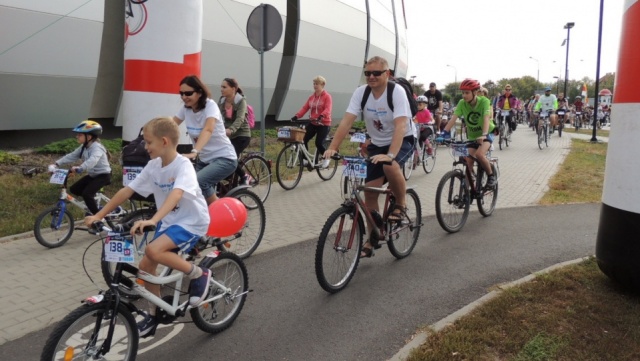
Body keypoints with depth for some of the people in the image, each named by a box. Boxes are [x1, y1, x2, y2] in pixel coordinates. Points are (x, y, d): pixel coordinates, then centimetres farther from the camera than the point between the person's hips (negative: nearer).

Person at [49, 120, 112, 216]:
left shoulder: (97, 147, -25)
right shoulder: (83, 147, 4)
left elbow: (93, 160, -44)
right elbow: (71, 156, 0)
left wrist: (80, 168, -60)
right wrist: (56, 164, -12)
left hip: (103, 175, -9)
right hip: (92, 175, 9)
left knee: (86, 194, -22)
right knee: (74, 189, 4)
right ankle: (93, 204, 23)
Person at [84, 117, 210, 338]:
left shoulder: (183, 166, -23)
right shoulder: (153, 166, -1)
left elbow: (176, 195, -41)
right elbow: (127, 191, 2)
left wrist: (152, 221, -54)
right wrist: (99, 215, -1)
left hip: (192, 222, -7)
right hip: (168, 221, 8)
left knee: (153, 250, -29)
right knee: (145, 265, 3)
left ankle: (198, 274, -7)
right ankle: (154, 315, 23)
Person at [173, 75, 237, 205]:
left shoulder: (210, 105, -19)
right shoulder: (185, 108, 1)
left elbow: (208, 130, -36)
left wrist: (194, 152, -51)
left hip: (223, 158, -7)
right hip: (203, 160, 7)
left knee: (197, 183, -28)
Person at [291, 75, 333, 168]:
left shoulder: (327, 96, -9)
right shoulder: (312, 97, 9)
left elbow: (327, 109, -23)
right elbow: (305, 107, 2)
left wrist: (321, 116, -42)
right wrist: (297, 115, -13)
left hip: (324, 124, -6)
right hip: (313, 123, 6)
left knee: (319, 143, -12)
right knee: (303, 139, -3)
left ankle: (326, 158, 15)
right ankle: (305, 159, 12)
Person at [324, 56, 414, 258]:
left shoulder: (397, 92, -22)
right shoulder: (361, 92, -10)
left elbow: (401, 126, -34)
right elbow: (346, 121, -18)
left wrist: (390, 155, -48)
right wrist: (332, 148, -31)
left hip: (402, 141, -4)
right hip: (376, 144, 4)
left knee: (390, 166, -37)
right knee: (370, 191, -2)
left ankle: (401, 204, -7)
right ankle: (373, 239, 13)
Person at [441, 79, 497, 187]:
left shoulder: (484, 101, -23)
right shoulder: (462, 103, -14)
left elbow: (486, 118, -35)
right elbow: (453, 118, -24)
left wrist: (483, 135, -50)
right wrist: (445, 132, -38)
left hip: (487, 134, -4)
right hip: (472, 136, 4)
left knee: (479, 154, -28)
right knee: (468, 162, -7)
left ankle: (491, 176, -5)